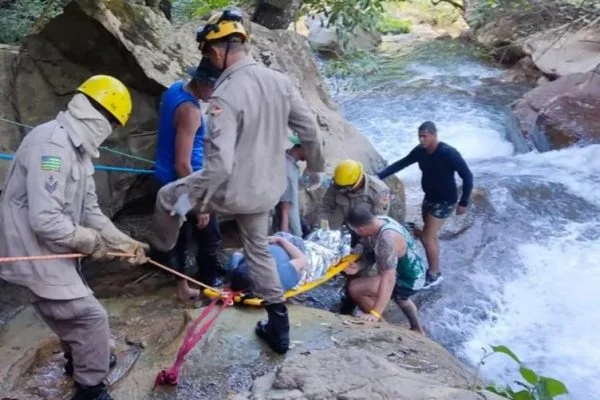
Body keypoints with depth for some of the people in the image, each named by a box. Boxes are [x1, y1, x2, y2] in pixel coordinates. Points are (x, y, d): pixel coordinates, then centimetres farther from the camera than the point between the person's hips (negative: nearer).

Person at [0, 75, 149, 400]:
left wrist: (124, 242, 3)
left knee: (74, 311, 27)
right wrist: (93, 242, -17)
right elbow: (45, 221, -32)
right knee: (91, 317, -3)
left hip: (52, 251, 10)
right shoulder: (52, 144, -27)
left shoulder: (77, 148, 7)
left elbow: (90, 210, 11)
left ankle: (78, 361, 51)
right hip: (34, 253, -10)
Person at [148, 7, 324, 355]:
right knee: (259, 250, 25)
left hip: (235, 190, -7)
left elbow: (220, 163, -30)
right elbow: (310, 130, 3)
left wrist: (190, 199, -17)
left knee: (168, 197, 18)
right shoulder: (279, 81, -3)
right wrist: (316, 167, 21)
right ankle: (279, 328, 31)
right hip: (269, 189, 7)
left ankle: (160, 256, 43)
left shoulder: (226, 95, -25)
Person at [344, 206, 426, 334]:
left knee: (354, 288, -18)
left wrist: (375, 313, -47)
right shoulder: (377, 222, -9)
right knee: (400, 298, 41)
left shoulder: (387, 240, -38)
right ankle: (417, 330, 62)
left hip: (409, 280, -10)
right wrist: (359, 265, -15)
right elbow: (370, 252, 4)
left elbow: (388, 279, -44)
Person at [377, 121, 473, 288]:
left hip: (444, 201, -7)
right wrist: (379, 177, -8)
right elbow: (400, 164, 2)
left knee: (427, 237, -5)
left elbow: (467, 176, -20)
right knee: (431, 236, 16)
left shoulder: (448, 153, -25)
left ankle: (434, 274, 13)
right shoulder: (420, 151, -5)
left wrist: (463, 203, -17)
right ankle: (433, 269, 33)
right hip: (429, 197, 7)